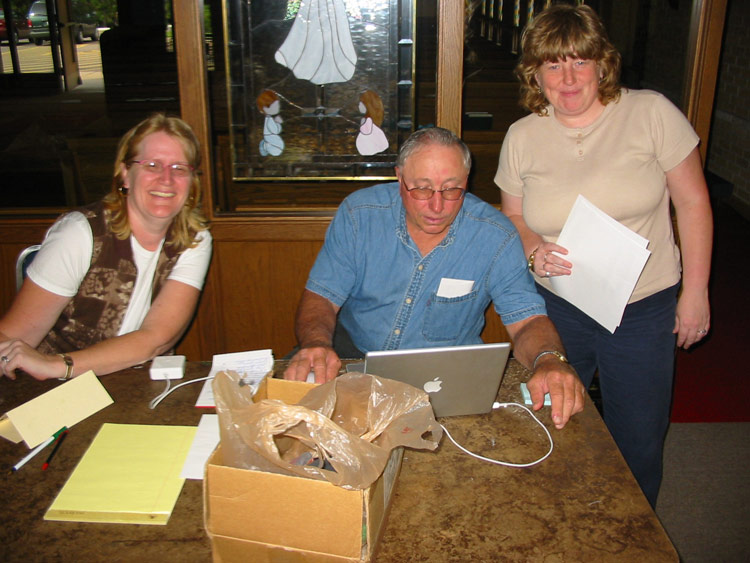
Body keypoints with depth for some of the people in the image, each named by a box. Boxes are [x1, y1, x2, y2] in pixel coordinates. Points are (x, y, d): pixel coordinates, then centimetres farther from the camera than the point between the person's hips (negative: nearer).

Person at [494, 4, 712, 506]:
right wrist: (533, 248, -13)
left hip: (643, 310, -1)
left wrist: (695, 291, -5)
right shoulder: (522, 136, -1)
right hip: (557, 307, 2)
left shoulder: (651, 113, -8)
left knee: (639, 440, 11)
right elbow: (512, 215, 10)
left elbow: (693, 202, -4)